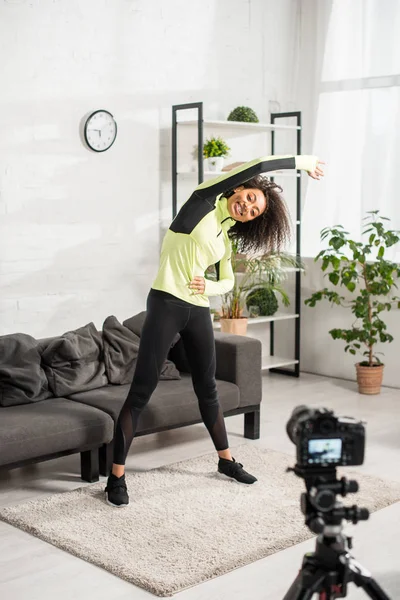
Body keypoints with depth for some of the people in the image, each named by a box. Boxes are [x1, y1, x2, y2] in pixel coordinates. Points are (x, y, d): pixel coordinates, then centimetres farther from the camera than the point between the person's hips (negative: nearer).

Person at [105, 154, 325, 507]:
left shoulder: (225, 237, 15)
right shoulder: (205, 200, -2)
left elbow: (228, 281, 25)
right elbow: (258, 166, -9)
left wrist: (208, 287, 1)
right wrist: (302, 162, 3)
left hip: (199, 311, 7)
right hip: (166, 304, -7)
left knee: (207, 389, 17)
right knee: (142, 390, -6)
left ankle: (226, 460, 32)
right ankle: (117, 477, 0)